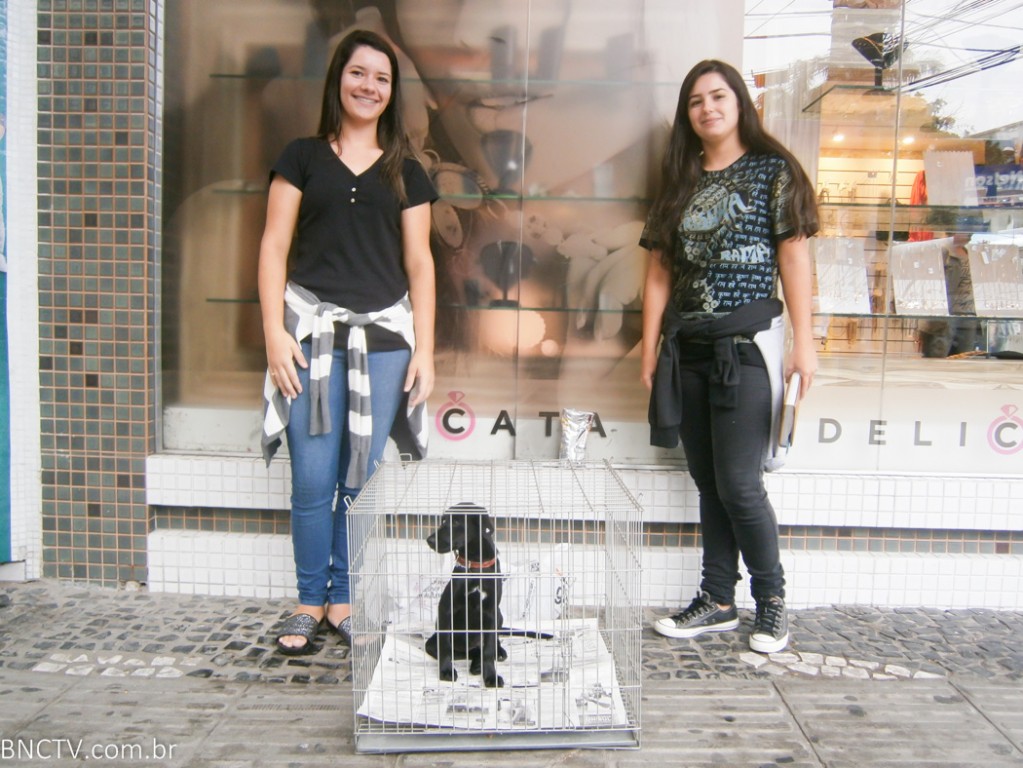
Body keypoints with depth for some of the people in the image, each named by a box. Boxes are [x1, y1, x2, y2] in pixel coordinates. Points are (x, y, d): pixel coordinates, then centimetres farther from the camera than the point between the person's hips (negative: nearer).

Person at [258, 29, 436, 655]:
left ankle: (345, 598, 21)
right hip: (314, 334, -1)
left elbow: (419, 262, 9)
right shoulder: (303, 157, 10)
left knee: (362, 479, 4)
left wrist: (424, 349, 2)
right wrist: (274, 331, -7)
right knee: (314, 479, -2)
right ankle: (309, 601, 17)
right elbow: (274, 247, 4)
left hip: (383, 338, 1)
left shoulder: (406, 171, 13)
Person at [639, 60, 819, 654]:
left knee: (738, 484, -5)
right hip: (687, 348, 5)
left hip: (747, 344, -5)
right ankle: (718, 602, 22)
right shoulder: (680, 181, 13)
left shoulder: (772, 169, 1)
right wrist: (651, 351, 6)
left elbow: (794, 255, -5)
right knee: (707, 482, 10)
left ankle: (772, 598, 17)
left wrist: (804, 342, -11)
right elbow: (660, 271, 10)